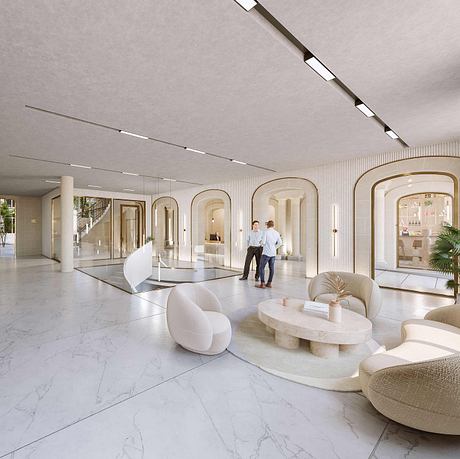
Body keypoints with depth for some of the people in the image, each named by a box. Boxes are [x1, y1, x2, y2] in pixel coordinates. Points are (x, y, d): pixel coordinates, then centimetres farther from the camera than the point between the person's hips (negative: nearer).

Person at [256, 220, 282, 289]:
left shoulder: (266, 232, -10)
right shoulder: (277, 233, 6)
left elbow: (263, 242, -14)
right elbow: (280, 243, 10)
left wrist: (262, 245, 8)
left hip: (266, 253, -5)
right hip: (273, 253, 6)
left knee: (262, 268, 1)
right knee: (271, 268, 9)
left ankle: (262, 284, -1)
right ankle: (269, 283, 13)